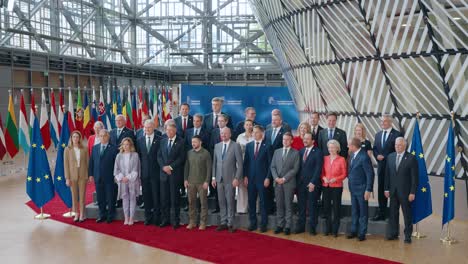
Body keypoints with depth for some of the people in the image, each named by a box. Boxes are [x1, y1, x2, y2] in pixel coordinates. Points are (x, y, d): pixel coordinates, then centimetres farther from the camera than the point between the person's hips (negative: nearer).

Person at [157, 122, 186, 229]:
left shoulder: (180, 142, -3)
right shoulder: (163, 141, 12)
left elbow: (181, 158, -9)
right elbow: (159, 156, 9)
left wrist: (171, 167, -14)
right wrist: (163, 167, -7)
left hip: (175, 173, -4)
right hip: (164, 173, 4)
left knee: (175, 198, 1)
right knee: (164, 198, 6)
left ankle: (175, 221, 8)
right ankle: (165, 219, 15)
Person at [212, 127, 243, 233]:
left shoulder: (236, 146, -5)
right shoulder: (217, 146, 10)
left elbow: (240, 164, -7)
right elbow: (214, 163, 12)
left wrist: (237, 178, -13)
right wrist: (213, 177, 7)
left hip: (230, 179, -4)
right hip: (219, 179, 4)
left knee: (230, 201, 0)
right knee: (221, 202, 7)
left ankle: (230, 224, 8)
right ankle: (223, 222, 16)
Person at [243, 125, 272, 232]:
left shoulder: (267, 146, -2)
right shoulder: (248, 145, 9)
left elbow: (270, 163, -3)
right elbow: (246, 162, 10)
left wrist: (267, 178, -8)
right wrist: (245, 176, 3)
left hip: (262, 178, -4)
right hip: (250, 178, 4)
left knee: (263, 201, 2)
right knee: (251, 201, 6)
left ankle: (263, 224, 10)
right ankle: (252, 223, 15)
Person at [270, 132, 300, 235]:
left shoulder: (295, 153, 1)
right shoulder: (277, 151, 13)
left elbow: (295, 169, -6)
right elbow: (272, 166, 10)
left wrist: (284, 178, -13)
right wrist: (276, 178, -7)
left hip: (289, 183, -3)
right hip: (277, 182, 3)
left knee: (288, 205, 1)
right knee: (279, 205, 7)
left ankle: (288, 226, 6)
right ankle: (280, 225, 13)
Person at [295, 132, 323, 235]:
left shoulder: (317, 152, -5)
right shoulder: (301, 151, 12)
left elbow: (318, 169, -10)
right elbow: (299, 167, 13)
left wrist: (313, 183, -16)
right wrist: (298, 181, 5)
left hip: (312, 184, -5)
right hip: (301, 183, 5)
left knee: (312, 206, 3)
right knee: (301, 206, 8)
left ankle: (312, 228, 12)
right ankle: (301, 226, 16)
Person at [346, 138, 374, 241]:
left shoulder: (364, 157, -22)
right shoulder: (352, 154, 2)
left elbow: (370, 174, -19)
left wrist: (368, 190, -19)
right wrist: (350, 180, 6)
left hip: (361, 189, -7)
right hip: (353, 188, 7)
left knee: (363, 212, 7)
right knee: (354, 211, 17)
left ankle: (362, 233, 17)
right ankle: (354, 231, 28)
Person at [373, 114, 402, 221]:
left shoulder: (397, 134, -7)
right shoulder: (378, 134, 14)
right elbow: (375, 149, 15)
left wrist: (385, 157, -15)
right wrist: (377, 156, -6)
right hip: (381, 166, 6)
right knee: (381, 190, 9)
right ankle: (381, 213, 16)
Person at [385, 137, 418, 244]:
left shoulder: (411, 158, -7)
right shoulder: (390, 157, 7)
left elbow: (414, 177, -8)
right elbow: (387, 174, 10)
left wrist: (412, 192, -11)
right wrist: (386, 189, 5)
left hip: (405, 191, -4)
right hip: (393, 191, 4)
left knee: (407, 214, 4)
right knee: (393, 213, 10)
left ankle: (408, 235, 13)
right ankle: (393, 233, 21)